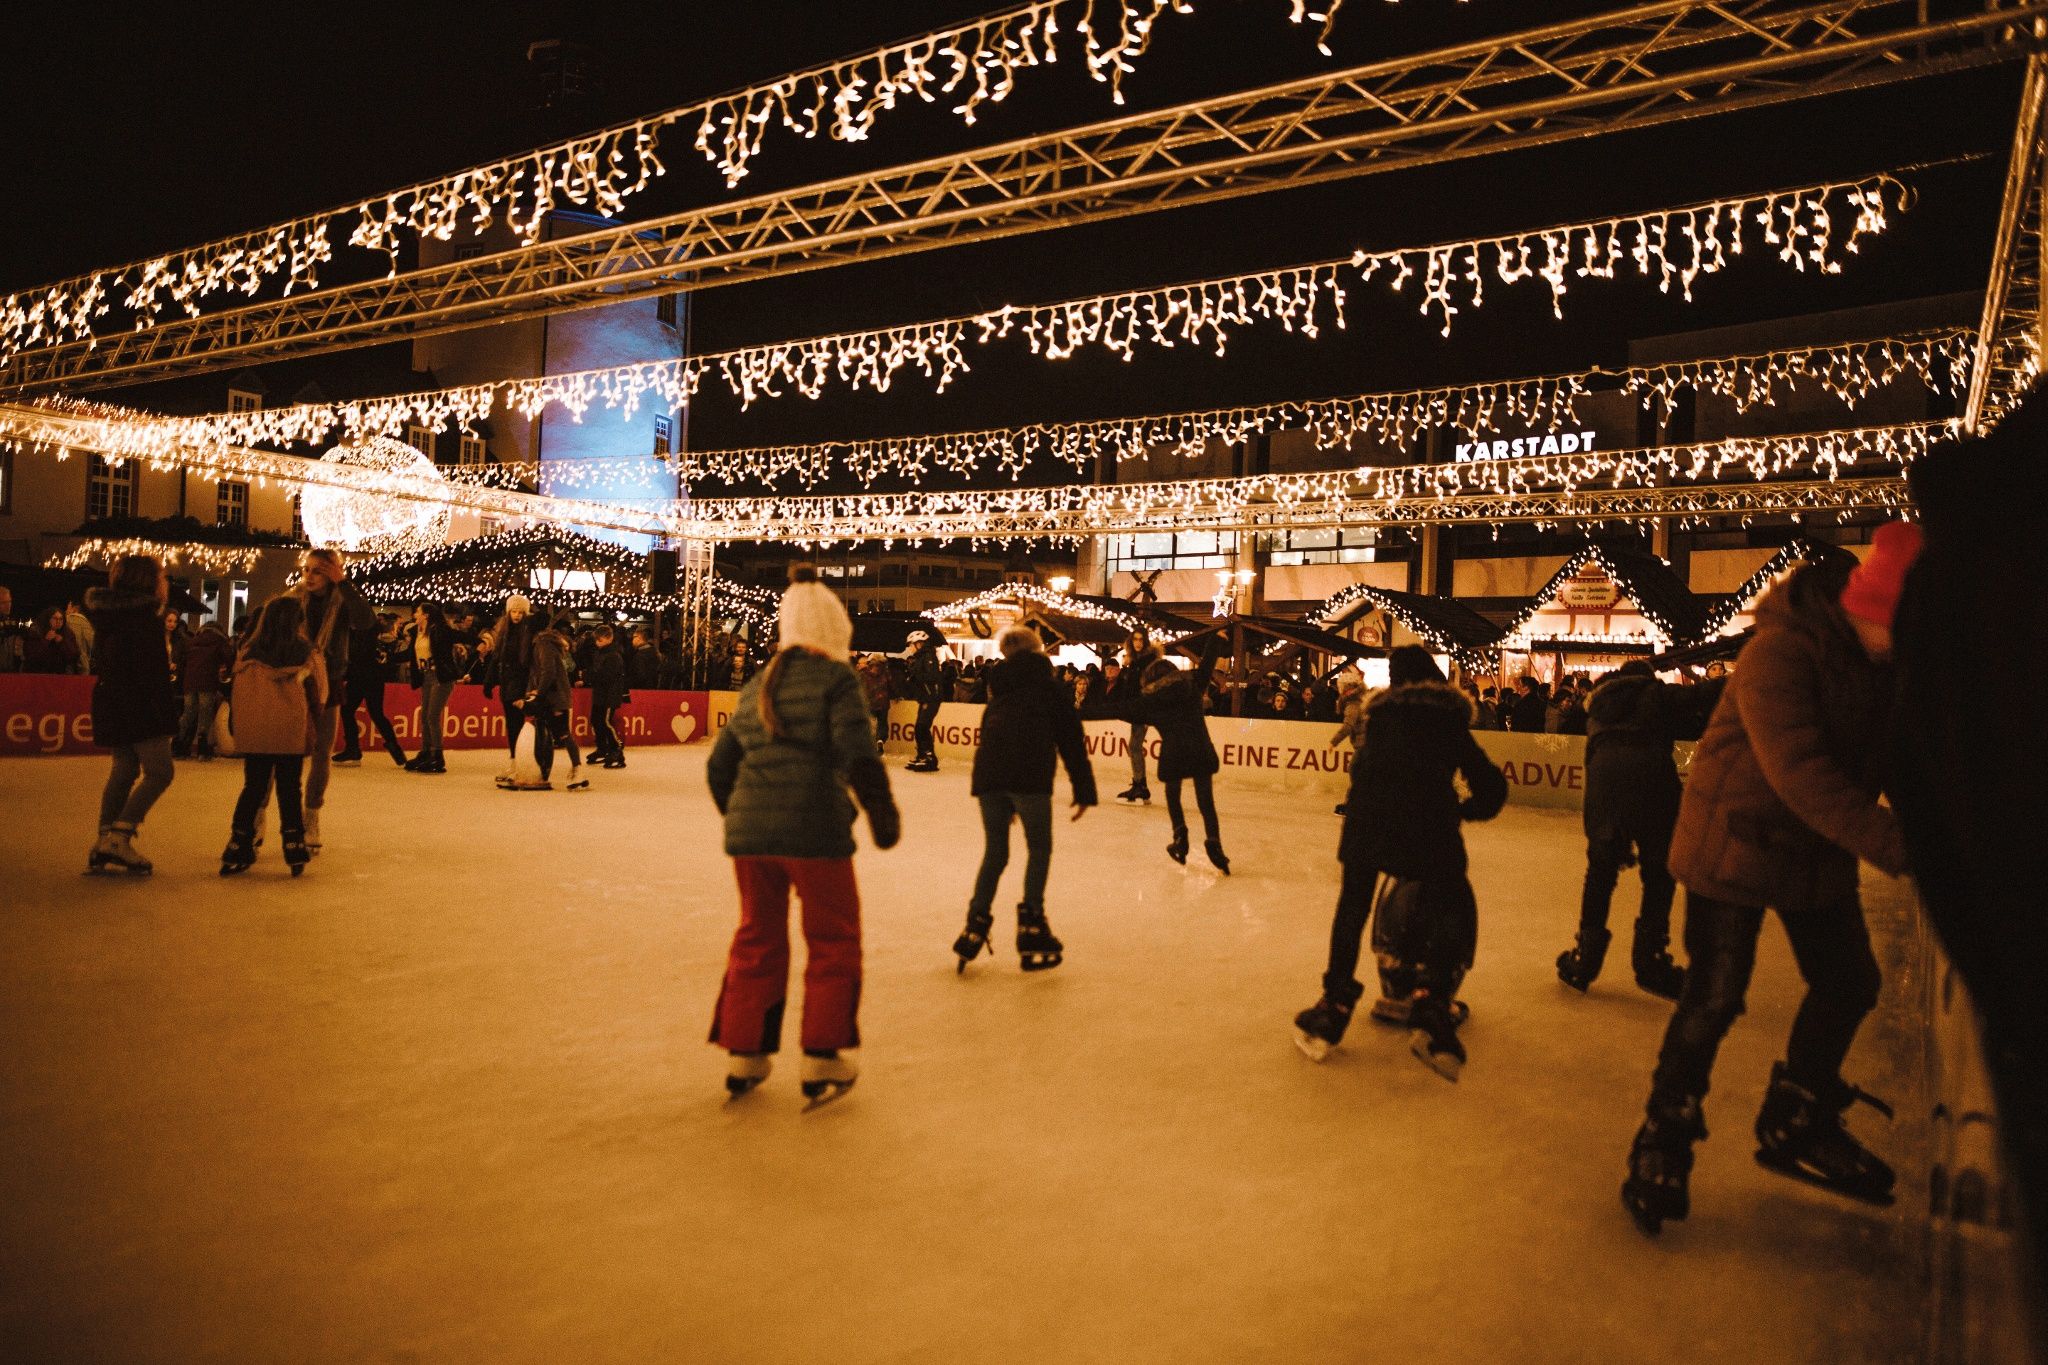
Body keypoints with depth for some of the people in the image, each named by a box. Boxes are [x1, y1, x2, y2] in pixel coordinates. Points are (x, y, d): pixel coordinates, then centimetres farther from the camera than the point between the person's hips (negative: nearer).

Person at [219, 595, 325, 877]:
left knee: (253, 787, 11)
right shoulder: (309, 655, -3)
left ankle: (238, 849, 11)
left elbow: (237, 694, 4)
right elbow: (318, 695, 4)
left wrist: (236, 729, 13)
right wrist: (313, 728, 16)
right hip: (292, 732, -2)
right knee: (289, 788, 7)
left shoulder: (247, 653, 1)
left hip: (252, 732, 2)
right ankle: (295, 849, 8)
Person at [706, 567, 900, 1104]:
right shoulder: (836, 678, -6)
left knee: (757, 939, 19)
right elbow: (857, 755, -16)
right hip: (814, 830, -6)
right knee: (834, 941, 10)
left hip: (748, 833, 6)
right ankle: (821, 1063, 14)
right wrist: (883, 814, -5)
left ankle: (742, 1058, 24)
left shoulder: (757, 685, 14)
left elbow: (719, 764, 17)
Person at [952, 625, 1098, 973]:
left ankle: (976, 924, 11)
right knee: (1039, 849, 9)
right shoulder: (1051, 689, 11)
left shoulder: (998, 692, 24)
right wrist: (1084, 790, 9)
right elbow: (1072, 744, 6)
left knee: (994, 852, 16)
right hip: (1029, 776, -4)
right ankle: (1031, 927, 2)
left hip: (989, 774, 4)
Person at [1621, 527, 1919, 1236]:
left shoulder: (1891, 660, -2)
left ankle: (1794, 1125, 34)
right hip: (1739, 840, -8)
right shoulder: (1781, 650, -27)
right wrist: (1893, 844, -39)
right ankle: (1662, 1145, 14)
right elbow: (1799, 771, -34)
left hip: (1820, 848, 8)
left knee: (1849, 981, 13)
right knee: (1714, 997, -4)